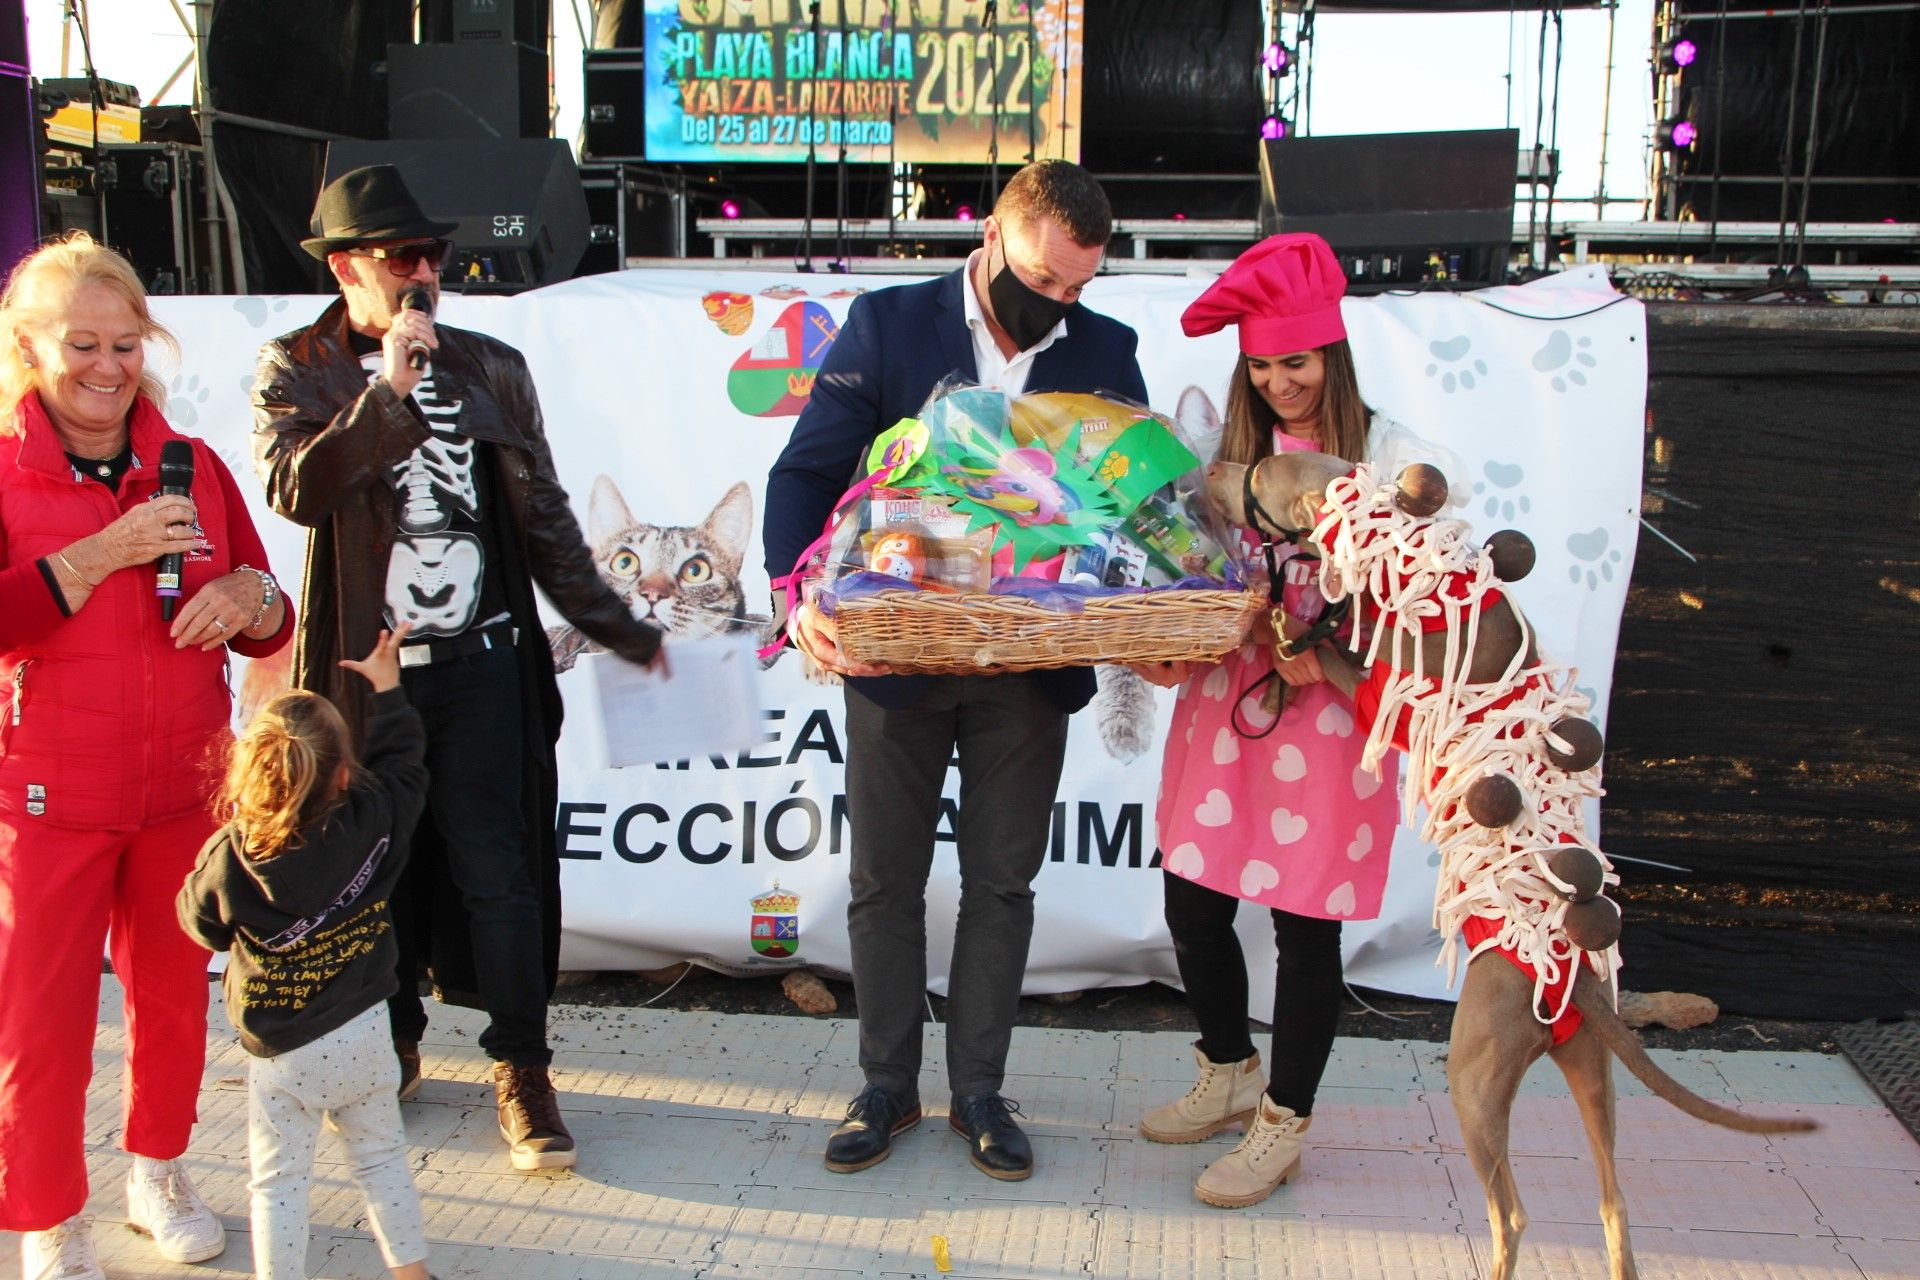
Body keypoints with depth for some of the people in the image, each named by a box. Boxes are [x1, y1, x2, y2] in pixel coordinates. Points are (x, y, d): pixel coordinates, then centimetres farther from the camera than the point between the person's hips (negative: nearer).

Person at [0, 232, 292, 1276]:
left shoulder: (192, 468, 5)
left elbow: (271, 630, 9)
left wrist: (247, 596, -13)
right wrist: (103, 554, -22)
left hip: (186, 790, 4)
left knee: (174, 993, 15)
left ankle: (157, 1174, 38)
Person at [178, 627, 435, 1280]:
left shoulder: (229, 859, -18)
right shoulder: (372, 824, -14)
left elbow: (201, 924, 2)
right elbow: (402, 763, 5)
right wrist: (387, 686, 17)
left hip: (280, 1054, -2)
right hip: (363, 1036, 3)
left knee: (279, 1182, 10)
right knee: (382, 1159, 19)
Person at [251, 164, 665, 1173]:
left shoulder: (492, 369, 9)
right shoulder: (296, 371, 2)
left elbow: (545, 519, 13)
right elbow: (294, 489, -18)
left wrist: (615, 628, 13)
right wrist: (391, 388, -22)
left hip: (481, 663, 1)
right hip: (363, 671, -1)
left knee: (498, 871, -1)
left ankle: (521, 1068, 12)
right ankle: (389, 1045, 32)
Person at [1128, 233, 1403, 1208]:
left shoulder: (1383, 453, -6)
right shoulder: (1233, 446, 9)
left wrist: (1331, 660, -21)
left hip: (1328, 714, -5)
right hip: (1224, 701, 5)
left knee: (1305, 924, 3)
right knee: (1192, 904, 10)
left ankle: (1283, 1125, 21)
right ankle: (1228, 1075, 35)